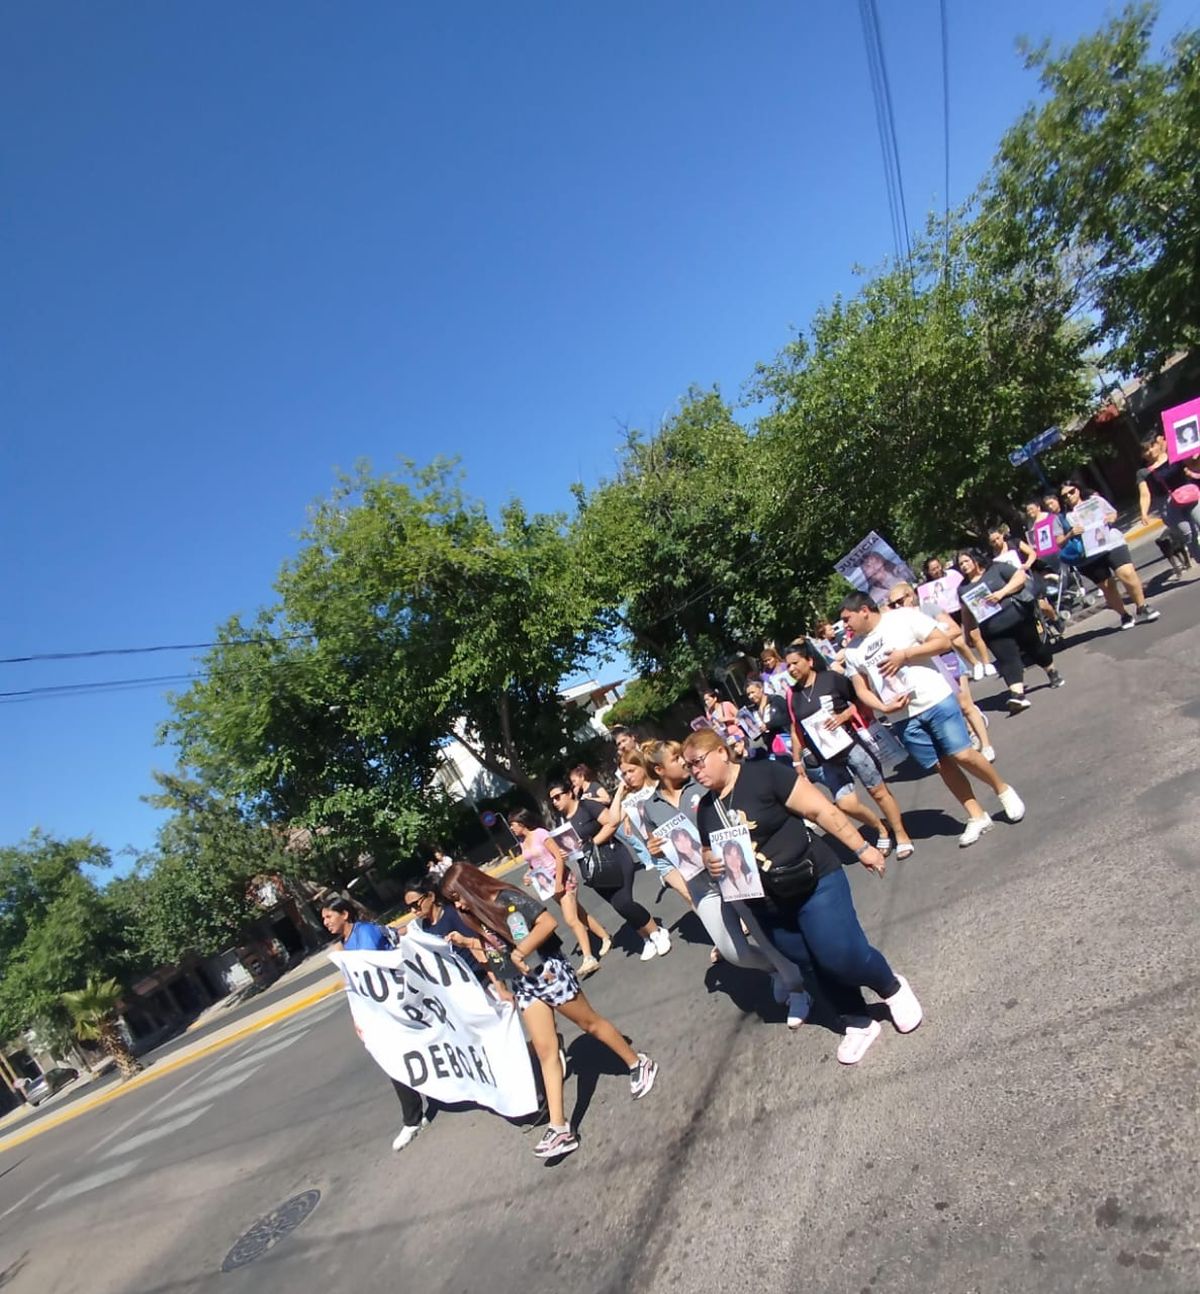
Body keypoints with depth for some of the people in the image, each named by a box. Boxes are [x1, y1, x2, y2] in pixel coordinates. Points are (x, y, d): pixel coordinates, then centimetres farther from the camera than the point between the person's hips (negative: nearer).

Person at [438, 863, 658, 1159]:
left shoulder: (507, 898, -20)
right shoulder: (477, 913, 5)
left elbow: (547, 923, -27)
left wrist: (520, 952, -24)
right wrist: (466, 942, 6)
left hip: (548, 970, -7)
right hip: (523, 982, 7)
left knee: (589, 1023, 10)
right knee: (545, 1052, 5)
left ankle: (639, 1064, 30)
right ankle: (559, 1129, 8)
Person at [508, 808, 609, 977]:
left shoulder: (540, 833, -15)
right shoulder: (523, 843, 7)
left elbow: (559, 857, -17)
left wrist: (558, 883, -20)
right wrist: (530, 874, -2)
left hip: (562, 879, -7)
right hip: (547, 884, 7)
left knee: (571, 919, -14)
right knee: (579, 914, 12)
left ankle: (589, 959, -12)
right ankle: (605, 938, 26)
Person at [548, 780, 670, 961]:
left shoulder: (586, 806, -11)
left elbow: (612, 823, -17)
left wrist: (592, 843, -20)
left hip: (613, 859, -6)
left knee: (623, 903, -15)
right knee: (619, 905, 6)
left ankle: (658, 933, 6)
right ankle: (648, 939, 24)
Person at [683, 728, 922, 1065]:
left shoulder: (764, 774, -16)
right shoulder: (705, 810, 3)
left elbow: (822, 810, -14)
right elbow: (711, 854, 16)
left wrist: (861, 848, -13)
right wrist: (713, 866, -7)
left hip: (813, 882, -6)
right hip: (767, 905, 6)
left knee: (843, 957, -9)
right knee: (812, 967, 12)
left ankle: (892, 988, 22)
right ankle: (857, 1024, 34)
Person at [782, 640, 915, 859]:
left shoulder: (831, 678, -8)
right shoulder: (792, 696, 3)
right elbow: (795, 729, 12)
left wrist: (843, 716, -19)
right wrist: (797, 761, 11)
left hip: (852, 744, -3)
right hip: (827, 759, 3)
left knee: (879, 792, 7)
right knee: (846, 804, -4)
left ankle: (901, 836, 27)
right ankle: (881, 830, 23)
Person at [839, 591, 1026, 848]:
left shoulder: (904, 617, -4)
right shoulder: (854, 651, 6)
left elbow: (944, 642, -6)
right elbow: (862, 690, 8)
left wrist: (905, 654, -15)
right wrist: (884, 707, -10)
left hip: (936, 700, -3)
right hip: (903, 717, 4)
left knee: (962, 755, -7)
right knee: (942, 765, 6)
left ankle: (1003, 790, 21)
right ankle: (977, 817, 21)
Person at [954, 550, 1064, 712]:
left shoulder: (996, 568, 1)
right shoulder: (963, 588, 11)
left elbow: (1021, 576, -6)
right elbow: (966, 613, 15)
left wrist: (1002, 592, -17)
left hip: (1017, 615, -2)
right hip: (993, 629, 2)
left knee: (1033, 646, 13)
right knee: (1006, 659, -11)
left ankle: (1052, 673, 38)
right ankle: (1017, 694, -24)